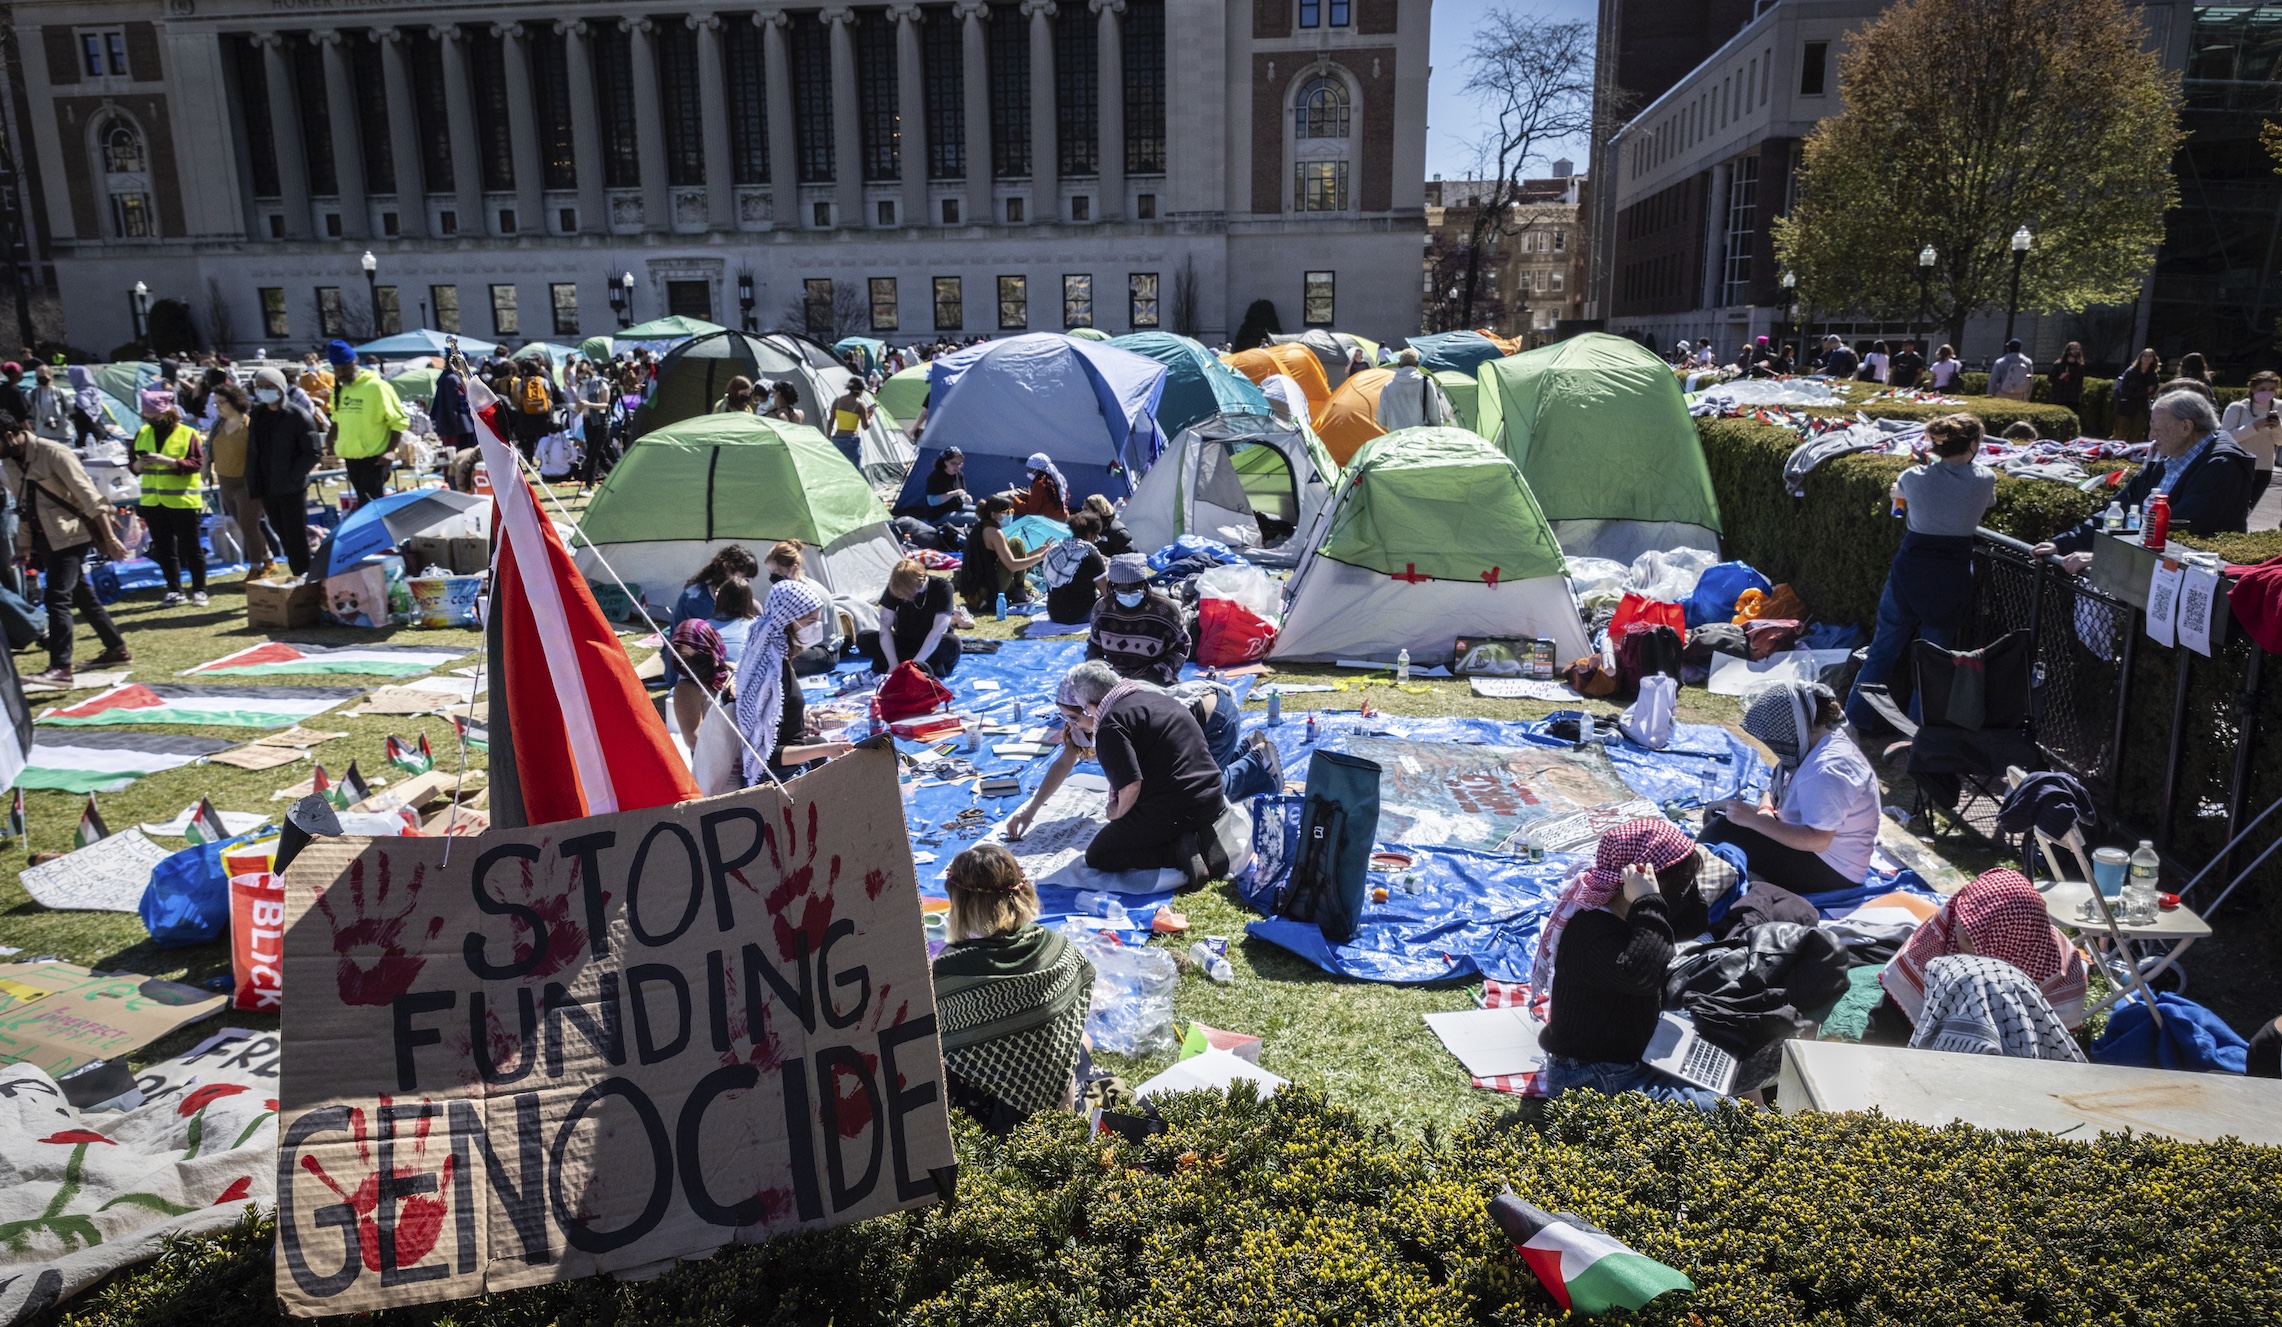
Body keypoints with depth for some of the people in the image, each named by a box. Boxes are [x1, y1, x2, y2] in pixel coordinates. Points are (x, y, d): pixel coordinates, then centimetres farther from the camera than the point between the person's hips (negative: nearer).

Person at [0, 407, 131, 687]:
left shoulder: (53, 453, -17)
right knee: (80, 594, 14)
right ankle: (117, 649, 26)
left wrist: (109, 539, -20)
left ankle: (61, 668, -19)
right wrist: (25, 546, 19)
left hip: (70, 535, -8)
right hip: (45, 537, 8)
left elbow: (90, 497, -18)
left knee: (56, 597, -16)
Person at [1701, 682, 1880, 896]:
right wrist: (1763, 812, -5)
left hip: (1831, 872, -11)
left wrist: (1754, 820, -27)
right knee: (1718, 816, 11)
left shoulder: (1827, 770, -27)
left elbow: (1817, 841, -31)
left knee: (1719, 833, -24)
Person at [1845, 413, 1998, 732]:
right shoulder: (1984, 479, -7)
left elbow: (1897, 494, 16)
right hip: (1954, 578, 0)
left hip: (1909, 572, 0)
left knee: (1883, 649, 11)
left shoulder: (1914, 477, -8)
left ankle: (1857, 718, 17)